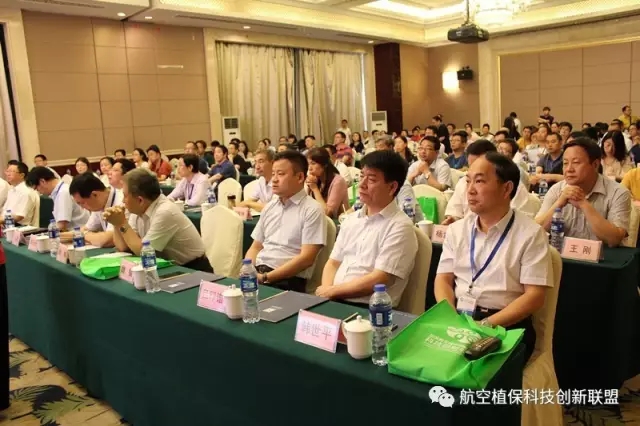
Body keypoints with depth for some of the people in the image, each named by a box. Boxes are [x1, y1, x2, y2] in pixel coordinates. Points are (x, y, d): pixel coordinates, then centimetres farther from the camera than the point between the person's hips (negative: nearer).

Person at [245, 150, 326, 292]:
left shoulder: (312, 210, -5)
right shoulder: (269, 207, 15)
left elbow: (307, 258, -12)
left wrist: (266, 277, -15)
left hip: (287, 281, -6)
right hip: (257, 273, 6)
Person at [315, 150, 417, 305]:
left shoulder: (400, 227, -9)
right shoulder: (351, 219, 13)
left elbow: (378, 280, -15)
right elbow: (333, 263, 13)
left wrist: (331, 291, -9)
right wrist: (326, 290, -6)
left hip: (371, 309, -6)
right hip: (335, 301, 6)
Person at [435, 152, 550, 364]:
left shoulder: (530, 234, -3)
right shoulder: (456, 230, 10)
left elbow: (534, 296, -7)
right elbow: (443, 280, 8)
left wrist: (486, 325, -17)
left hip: (505, 326, -3)